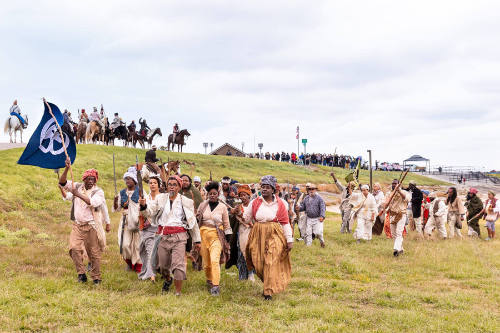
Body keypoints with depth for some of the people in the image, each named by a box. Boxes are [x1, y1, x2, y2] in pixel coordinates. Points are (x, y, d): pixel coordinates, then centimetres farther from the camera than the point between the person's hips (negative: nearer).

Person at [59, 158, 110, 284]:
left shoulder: (98, 191, -2)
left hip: (92, 226, -3)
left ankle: (96, 277, 12)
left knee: (94, 252, 0)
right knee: (74, 248, -13)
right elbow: (62, 183, -2)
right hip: (77, 225, 3)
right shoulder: (77, 187, 8)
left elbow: (93, 202, -19)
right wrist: (66, 169, -14)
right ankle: (81, 273, -3)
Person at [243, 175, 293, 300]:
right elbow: (247, 218, 12)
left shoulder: (280, 204, 0)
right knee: (258, 264, 2)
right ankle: (268, 284, 26)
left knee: (271, 263, -7)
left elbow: (285, 223, 1)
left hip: (274, 236, -2)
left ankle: (268, 291, 2)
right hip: (258, 236, 2)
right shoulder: (255, 203, 5)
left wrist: (290, 240, -2)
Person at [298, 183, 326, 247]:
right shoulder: (306, 198, 10)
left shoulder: (319, 198, -5)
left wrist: (322, 216, -22)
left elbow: (323, 208, -10)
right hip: (309, 219, 4)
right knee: (308, 233, 3)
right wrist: (299, 208, -9)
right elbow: (303, 206, 15)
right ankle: (308, 245, 12)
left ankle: (321, 241, 18)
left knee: (318, 233, -11)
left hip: (317, 219, -4)